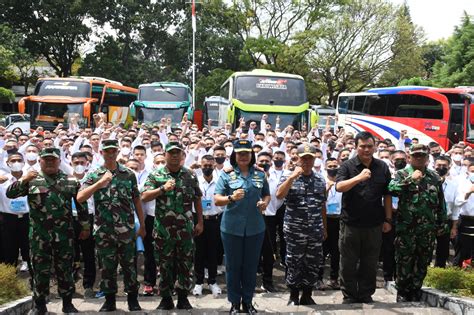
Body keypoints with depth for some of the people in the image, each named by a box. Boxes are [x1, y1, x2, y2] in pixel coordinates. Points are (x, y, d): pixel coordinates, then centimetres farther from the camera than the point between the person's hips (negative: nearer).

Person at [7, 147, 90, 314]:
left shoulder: (71, 181, 6)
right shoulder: (32, 180, 4)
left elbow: (81, 204, 11)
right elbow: (10, 194, -3)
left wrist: (85, 226, 11)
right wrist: (23, 180, -19)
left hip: (64, 234, 1)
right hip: (39, 235, 0)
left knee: (65, 269, 7)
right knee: (41, 270, 6)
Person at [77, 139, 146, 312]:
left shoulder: (129, 174, 5)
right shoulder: (94, 175, 2)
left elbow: (136, 200, 9)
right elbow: (80, 198, -11)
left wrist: (142, 225, 8)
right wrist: (100, 182, -20)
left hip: (126, 228, 0)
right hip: (104, 230, 0)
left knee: (129, 265, 7)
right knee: (107, 266, 8)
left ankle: (133, 299, 19)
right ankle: (109, 300, 20)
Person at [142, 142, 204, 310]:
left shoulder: (191, 175, 5)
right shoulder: (155, 175, -1)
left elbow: (197, 200, 11)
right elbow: (144, 197, -9)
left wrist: (200, 222, 8)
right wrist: (163, 189, -20)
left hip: (186, 228, 2)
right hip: (163, 229, -1)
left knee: (185, 264, 8)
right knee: (165, 265, 7)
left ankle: (183, 298, 22)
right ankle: (166, 299, 19)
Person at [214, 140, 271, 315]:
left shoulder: (260, 174, 5)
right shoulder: (227, 174, -4)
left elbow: (267, 194, 17)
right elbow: (217, 200, -7)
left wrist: (265, 202, -5)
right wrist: (231, 198, -26)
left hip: (255, 227, 2)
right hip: (232, 227, -2)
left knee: (251, 266, 10)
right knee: (233, 266, 6)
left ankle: (248, 301, 24)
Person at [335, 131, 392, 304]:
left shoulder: (382, 167, 5)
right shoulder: (348, 166, -3)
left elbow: (387, 195, 9)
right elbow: (339, 187, -19)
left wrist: (388, 220, 6)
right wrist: (359, 177, -31)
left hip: (374, 225, 2)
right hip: (350, 223, -2)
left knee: (370, 264, 11)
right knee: (348, 263, 7)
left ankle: (366, 294, 25)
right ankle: (349, 296, 20)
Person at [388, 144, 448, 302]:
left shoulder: (435, 177, 10)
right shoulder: (402, 174, -1)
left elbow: (441, 203, 14)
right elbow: (391, 189, -21)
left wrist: (442, 224, 12)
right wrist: (411, 179, -24)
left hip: (428, 229, 4)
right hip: (406, 228, -3)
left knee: (422, 263, 10)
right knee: (404, 262, 3)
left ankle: (415, 292, 24)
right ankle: (402, 292, 17)